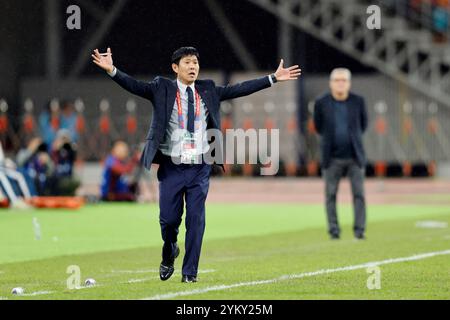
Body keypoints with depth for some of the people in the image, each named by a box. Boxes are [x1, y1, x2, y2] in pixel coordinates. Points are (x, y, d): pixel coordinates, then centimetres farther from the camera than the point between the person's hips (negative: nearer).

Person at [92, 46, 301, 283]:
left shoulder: (208, 91, 9)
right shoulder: (162, 89, -1)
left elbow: (239, 89, 9)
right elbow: (134, 85, -12)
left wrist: (273, 78, 6)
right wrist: (111, 70, -28)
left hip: (199, 168, 2)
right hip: (171, 167, -2)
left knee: (196, 219, -1)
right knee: (168, 218, 1)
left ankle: (190, 272, 7)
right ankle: (169, 254, 32)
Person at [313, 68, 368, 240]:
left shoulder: (358, 101, 1)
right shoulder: (321, 103, -2)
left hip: (354, 156, 0)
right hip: (332, 158, 0)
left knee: (359, 194, -3)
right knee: (330, 195, 0)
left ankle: (359, 230, 1)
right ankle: (333, 230, 6)